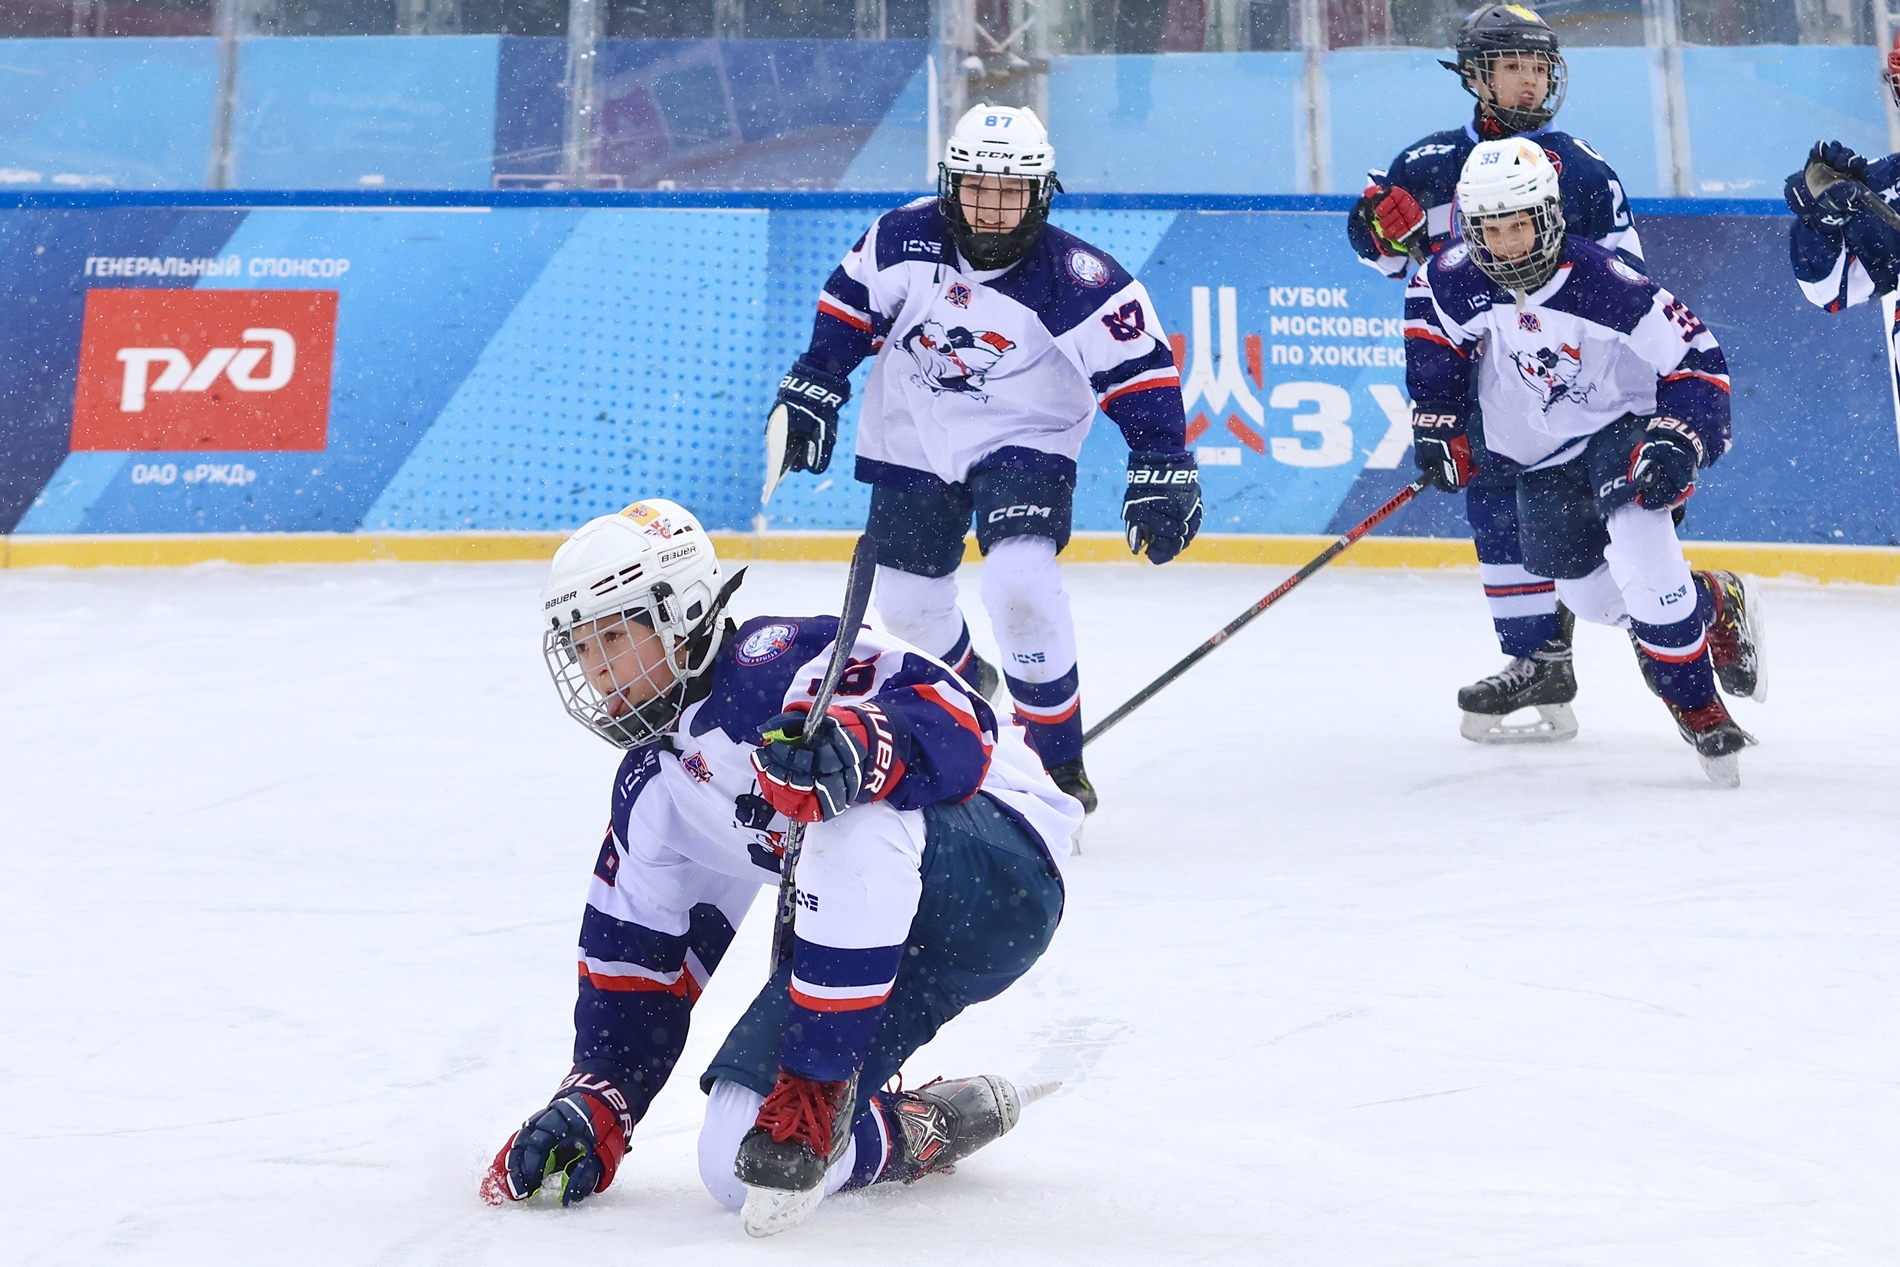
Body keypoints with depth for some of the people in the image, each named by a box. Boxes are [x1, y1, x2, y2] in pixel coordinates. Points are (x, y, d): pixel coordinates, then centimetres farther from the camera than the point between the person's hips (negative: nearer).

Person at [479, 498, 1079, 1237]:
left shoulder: (776, 662, -18)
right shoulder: (652, 790, 9)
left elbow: (959, 722, -30)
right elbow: (630, 956, 13)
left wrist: (866, 747, -49)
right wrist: (595, 1103, 4)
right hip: (875, 933, 8)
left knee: (855, 821, -41)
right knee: (733, 1168, -7)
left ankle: (811, 1095, -30)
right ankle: (931, 1130, 14)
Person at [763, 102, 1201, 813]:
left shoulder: (1077, 280, -21)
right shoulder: (906, 239, -12)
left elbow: (1142, 369, -17)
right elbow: (849, 305, 3)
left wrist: (1162, 467, -21)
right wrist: (812, 388, 2)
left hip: (1023, 443, -4)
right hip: (913, 442, 4)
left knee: (1020, 582, -26)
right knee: (905, 598, 14)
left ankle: (1059, 762, -11)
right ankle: (962, 676, 51)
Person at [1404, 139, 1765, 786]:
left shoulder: (1605, 283, -27)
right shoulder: (1457, 280, -15)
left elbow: (1697, 359, -21)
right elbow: (1427, 322, 9)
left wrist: (1677, 442, -33)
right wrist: (1436, 416, 4)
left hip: (1624, 425, -5)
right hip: (1539, 457, 5)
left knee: (1637, 542, -32)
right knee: (1589, 594, 5)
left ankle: (1697, 705, -17)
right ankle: (1717, 603, 33)